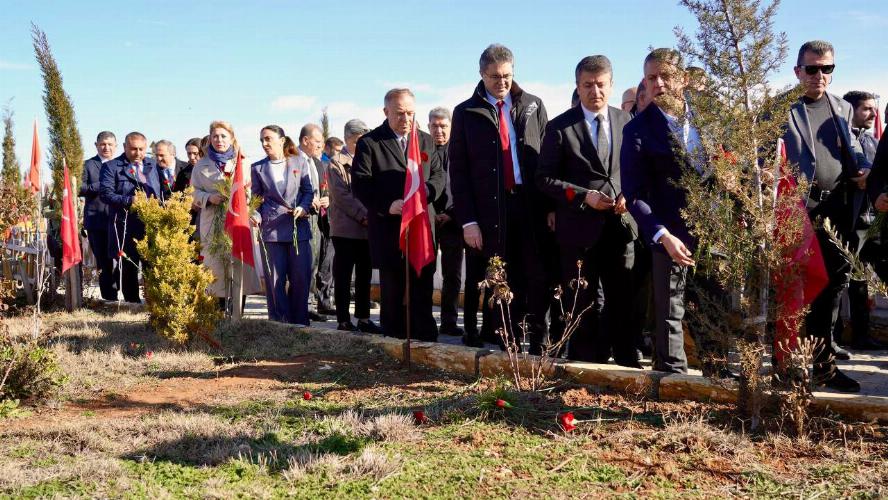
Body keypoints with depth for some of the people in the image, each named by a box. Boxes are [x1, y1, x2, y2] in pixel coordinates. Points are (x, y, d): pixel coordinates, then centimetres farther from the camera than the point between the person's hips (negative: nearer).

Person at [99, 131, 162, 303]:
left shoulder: (152, 165, 17)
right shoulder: (111, 167, 1)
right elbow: (106, 194, -9)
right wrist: (129, 201, -19)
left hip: (151, 226, 3)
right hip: (125, 229, -3)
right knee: (128, 269, 4)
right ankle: (132, 305, 13)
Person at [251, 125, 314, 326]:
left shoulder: (299, 163, 6)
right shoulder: (258, 168, 9)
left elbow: (309, 191, 8)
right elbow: (256, 197, 10)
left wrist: (303, 207, -10)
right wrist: (256, 216, -8)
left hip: (298, 228, 0)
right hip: (271, 228, 0)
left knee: (300, 277, 1)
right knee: (275, 278, 1)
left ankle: (299, 321, 13)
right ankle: (279, 322, 10)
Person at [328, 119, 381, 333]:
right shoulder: (337, 163, -2)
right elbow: (341, 195, -11)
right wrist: (364, 216, -16)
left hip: (366, 229, 6)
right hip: (345, 229, -6)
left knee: (364, 276, 9)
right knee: (343, 276, -1)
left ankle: (363, 319, 15)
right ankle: (343, 321, 4)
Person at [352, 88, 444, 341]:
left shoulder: (426, 141, 15)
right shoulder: (369, 143, 1)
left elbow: (438, 175, 11)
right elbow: (360, 184, -6)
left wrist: (424, 193, -11)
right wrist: (388, 205, -19)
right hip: (388, 227, -3)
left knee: (423, 285, 0)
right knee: (392, 288, 4)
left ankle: (424, 335, 6)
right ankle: (394, 336, 13)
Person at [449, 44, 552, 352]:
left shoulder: (533, 106, 11)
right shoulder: (466, 113, 6)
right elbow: (458, 170, 3)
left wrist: (552, 207, -1)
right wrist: (468, 220, -5)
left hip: (533, 207, 1)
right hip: (492, 209, -1)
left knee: (539, 279, -3)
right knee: (506, 283, 4)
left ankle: (539, 343, 7)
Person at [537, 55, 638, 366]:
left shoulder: (626, 121, 9)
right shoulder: (560, 127, -1)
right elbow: (545, 178, -2)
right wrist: (583, 195, -14)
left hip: (620, 224, 2)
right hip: (580, 227, -2)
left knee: (624, 298, 4)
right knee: (581, 301, 5)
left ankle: (626, 360, 16)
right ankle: (585, 361, 16)